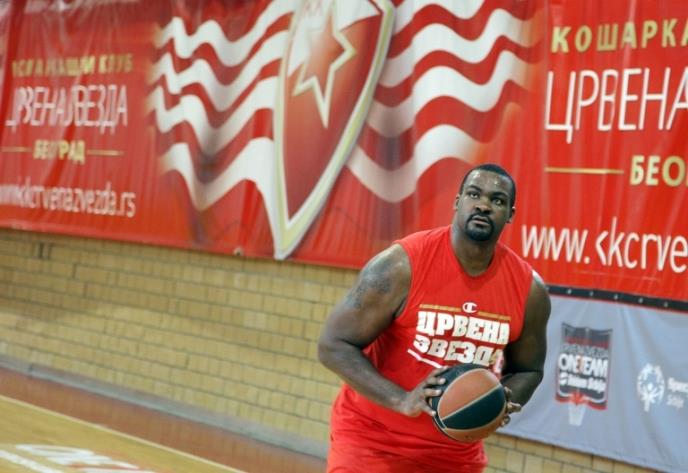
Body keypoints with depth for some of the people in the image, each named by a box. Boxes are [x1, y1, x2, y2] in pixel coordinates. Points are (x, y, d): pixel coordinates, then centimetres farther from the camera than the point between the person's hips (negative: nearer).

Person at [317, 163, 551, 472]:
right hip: (373, 438, -5)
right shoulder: (401, 265, -18)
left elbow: (527, 370, 11)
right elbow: (333, 345, -16)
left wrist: (501, 404, -14)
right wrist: (402, 401, -29)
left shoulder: (529, 289, -5)